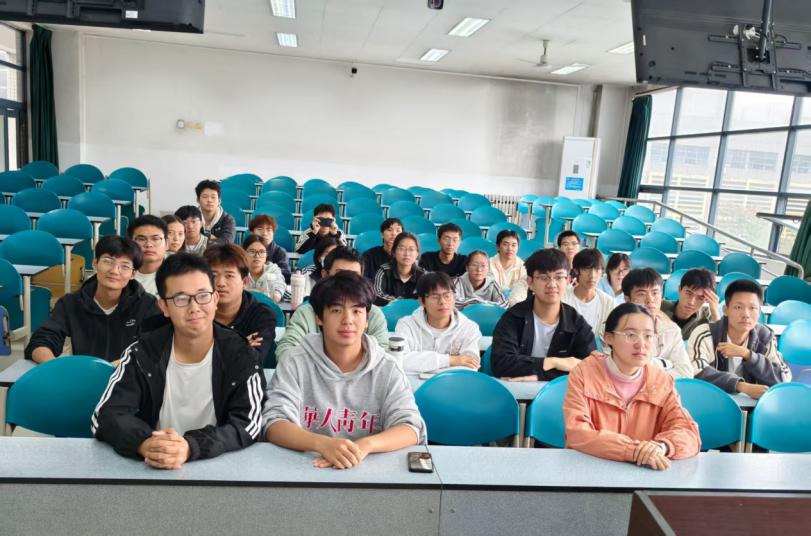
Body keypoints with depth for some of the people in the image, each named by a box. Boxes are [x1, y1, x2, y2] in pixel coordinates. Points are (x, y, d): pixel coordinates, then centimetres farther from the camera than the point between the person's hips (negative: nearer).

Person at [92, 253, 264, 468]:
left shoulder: (239, 355, -6)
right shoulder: (142, 353, -2)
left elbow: (249, 424, -14)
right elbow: (105, 416, -8)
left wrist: (191, 447, -31)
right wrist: (145, 443, -28)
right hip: (151, 469, 2)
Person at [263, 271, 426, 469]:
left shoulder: (387, 369, 2)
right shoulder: (296, 363, 0)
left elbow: (410, 428, -7)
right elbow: (274, 424, -9)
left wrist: (365, 445, -27)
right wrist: (323, 444, -28)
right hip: (306, 467, -2)